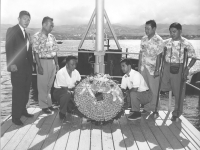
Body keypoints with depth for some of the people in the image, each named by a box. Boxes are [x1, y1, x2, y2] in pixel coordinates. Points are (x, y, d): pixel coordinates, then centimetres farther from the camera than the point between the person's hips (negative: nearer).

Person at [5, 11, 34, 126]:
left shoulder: (26, 34, 17)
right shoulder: (12, 30, -5)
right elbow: (9, 48, -14)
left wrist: (31, 64, 9)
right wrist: (11, 64, -23)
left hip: (27, 67, 7)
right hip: (18, 67, -7)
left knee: (26, 90, 13)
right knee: (18, 92, -3)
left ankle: (23, 110, 28)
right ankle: (16, 117, 6)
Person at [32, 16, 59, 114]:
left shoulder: (51, 37, 11)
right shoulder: (37, 36, -9)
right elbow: (36, 52, -12)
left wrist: (57, 63, 11)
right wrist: (39, 66, -17)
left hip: (52, 62, 6)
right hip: (43, 62, -6)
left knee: (50, 85, 13)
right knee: (43, 85, 2)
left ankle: (49, 103, 25)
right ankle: (44, 106, 14)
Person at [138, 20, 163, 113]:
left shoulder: (158, 41, -12)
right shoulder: (144, 39, 7)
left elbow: (159, 56, -13)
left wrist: (157, 70, -14)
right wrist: (139, 65, 11)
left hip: (153, 68, -6)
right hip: (143, 67, 6)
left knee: (153, 89, 3)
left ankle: (154, 107, 16)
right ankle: (147, 106, 20)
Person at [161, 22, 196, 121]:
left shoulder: (186, 44, -6)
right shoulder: (166, 43, 4)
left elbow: (193, 58, -4)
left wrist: (187, 68, -16)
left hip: (179, 68, -3)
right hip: (167, 67, 3)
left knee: (178, 92, 5)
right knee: (163, 87, -3)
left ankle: (177, 113, 22)